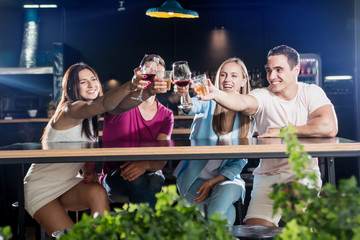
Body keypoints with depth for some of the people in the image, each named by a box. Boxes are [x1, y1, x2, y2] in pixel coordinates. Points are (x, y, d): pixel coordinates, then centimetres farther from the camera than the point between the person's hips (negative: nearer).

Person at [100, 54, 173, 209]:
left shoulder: (166, 115, 4)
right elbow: (119, 106, -34)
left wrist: (145, 165, -33)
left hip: (148, 174, 2)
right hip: (114, 177, -2)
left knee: (156, 180, -33)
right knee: (135, 180, -35)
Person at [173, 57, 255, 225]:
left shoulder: (248, 116, 1)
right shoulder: (209, 103, -4)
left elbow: (239, 161, -1)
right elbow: (193, 107, -29)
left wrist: (212, 182, -14)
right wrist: (185, 96, -54)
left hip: (225, 178, 2)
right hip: (194, 177, -2)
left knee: (227, 193, -32)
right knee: (227, 211, -27)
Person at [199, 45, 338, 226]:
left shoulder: (311, 93, 0)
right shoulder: (262, 96, -2)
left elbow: (329, 127, -16)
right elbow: (242, 103, -25)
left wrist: (282, 131, -14)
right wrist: (215, 94, -46)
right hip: (268, 176, 1)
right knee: (255, 227, -15)